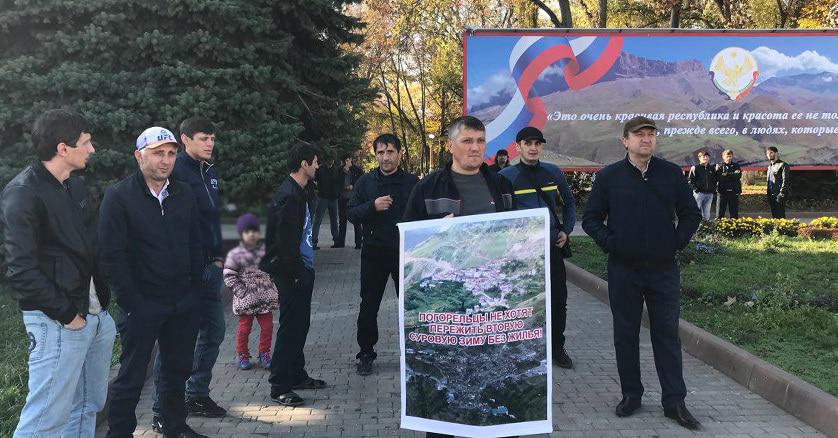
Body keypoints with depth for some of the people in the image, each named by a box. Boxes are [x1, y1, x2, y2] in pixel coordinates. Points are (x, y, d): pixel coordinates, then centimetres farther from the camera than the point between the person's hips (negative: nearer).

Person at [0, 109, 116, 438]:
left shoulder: (75, 185, 13)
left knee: (89, 405, 17)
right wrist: (66, 314, -15)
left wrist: (103, 298, 11)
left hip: (96, 315, 8)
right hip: (58, 323, -8)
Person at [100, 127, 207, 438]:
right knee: (131, 377, 6)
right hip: (142, 306, -5)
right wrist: (132, 303, -14)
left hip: (184, 306, 5)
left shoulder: (184, 194, 8)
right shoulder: (118, 196, -8)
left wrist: (196, 291, 5)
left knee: (178, 370, 16)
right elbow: (111, 256, -11)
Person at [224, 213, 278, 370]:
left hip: (265, 297, 3)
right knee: (244, 327, 4)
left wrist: (270, 283, 4)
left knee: (267, 326, 6)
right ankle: (243, 355, 21)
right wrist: (240, 290, -13)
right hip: (246, 299, -3)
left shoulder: (266, 250, 2)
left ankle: (264, 354, 21)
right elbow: (228, 275, -7)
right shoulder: (235, 254, -8)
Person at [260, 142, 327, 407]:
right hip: (292, 274, -10)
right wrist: (298, 273, -18)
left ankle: (297, 375, 29)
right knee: (290, 328, -3)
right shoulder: (288, 196, -18)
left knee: (300, 325, 17)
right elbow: (285, 241, -23)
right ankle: (279, 386, 5)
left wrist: (305, 270, 15)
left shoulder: (297, 193, 14)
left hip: (302, 271, 10)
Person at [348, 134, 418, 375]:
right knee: (369, 306, 8)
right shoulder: (366, 182, 2)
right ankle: (366, 353, 22)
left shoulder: (412, 182, -1)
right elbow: (352, 214, 0)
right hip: (374, 253, 1)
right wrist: (373, 206, -17)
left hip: (405, 253, -1)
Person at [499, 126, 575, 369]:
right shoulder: (506, 176, -6)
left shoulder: (554, 172, 6)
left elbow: (568, 203, 17)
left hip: (552, 247, 4)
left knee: (559, 300, 10)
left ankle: (557, 348, 27)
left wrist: (566, 230, 7)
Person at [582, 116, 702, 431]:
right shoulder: (608, 176, 0)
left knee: (667, 334, 4)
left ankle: (674, 402, 12)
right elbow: (591, 218, 4)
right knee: (626, 334, 8)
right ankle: (631, 395, 22)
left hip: (664, 269, 1)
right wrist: (609, 243, -7)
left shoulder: (672, 174, 4)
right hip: (623, 271, 0)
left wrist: (678, 242, 1)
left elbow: (691, 213, 12)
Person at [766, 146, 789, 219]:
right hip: (771, 195, 8)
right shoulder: (770, 166, 19)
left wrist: (781, 194, -19)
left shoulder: (782, 165, -7)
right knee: (774, 216, 10)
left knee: (780, 216, -8)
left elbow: (785, 181, -13)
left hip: (779, 194, -8)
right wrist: (768, 194, 15)